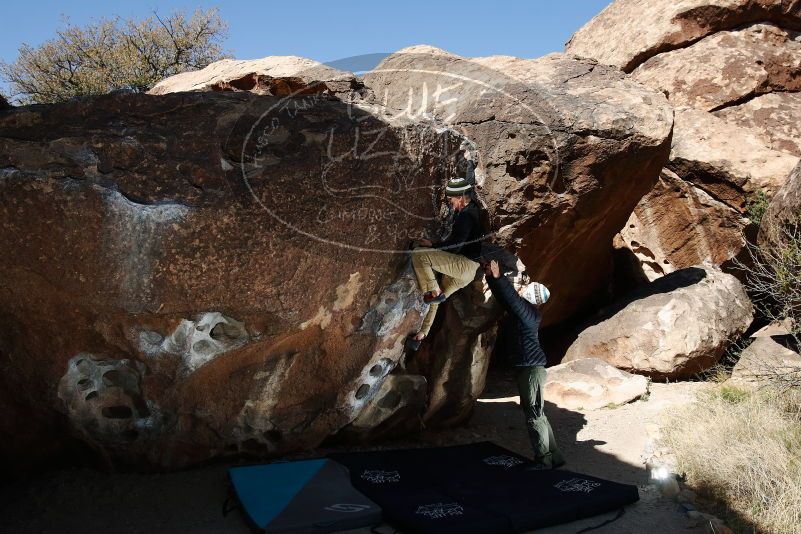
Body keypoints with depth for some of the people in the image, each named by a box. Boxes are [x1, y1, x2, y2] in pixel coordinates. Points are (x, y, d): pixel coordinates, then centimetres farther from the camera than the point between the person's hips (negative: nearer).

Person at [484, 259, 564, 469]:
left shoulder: (530, 313, -15)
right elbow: (503, 297, 15)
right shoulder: (520, 309, 9)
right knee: (537, 415, 15)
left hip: (531, 369, -10)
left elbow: (511, 298, -28)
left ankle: (544, 460, 4)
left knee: (534, 416, -4)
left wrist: (498, 277, -27)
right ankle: (553, 457, 22)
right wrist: (491, 277, 5)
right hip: (525, 368, 10)